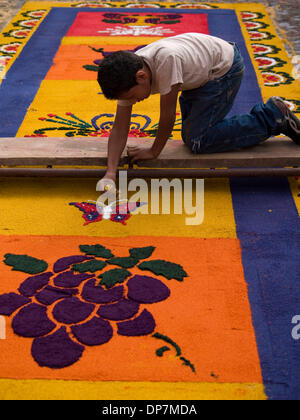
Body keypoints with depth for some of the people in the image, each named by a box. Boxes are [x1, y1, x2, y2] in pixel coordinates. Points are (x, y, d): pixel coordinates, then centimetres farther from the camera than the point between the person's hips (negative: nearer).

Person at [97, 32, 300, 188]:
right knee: (191, 135, 13)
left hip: (225, 67, -8)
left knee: (197, 141, -12)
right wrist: (110, 172, -25)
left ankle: (272, 117, -3)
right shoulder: (127, 76, -15)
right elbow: (120, 128, -13)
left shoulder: (166, 59, -40)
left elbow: (168, 114, -30)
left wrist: (154, 151, -16)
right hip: (201, 74, 8)